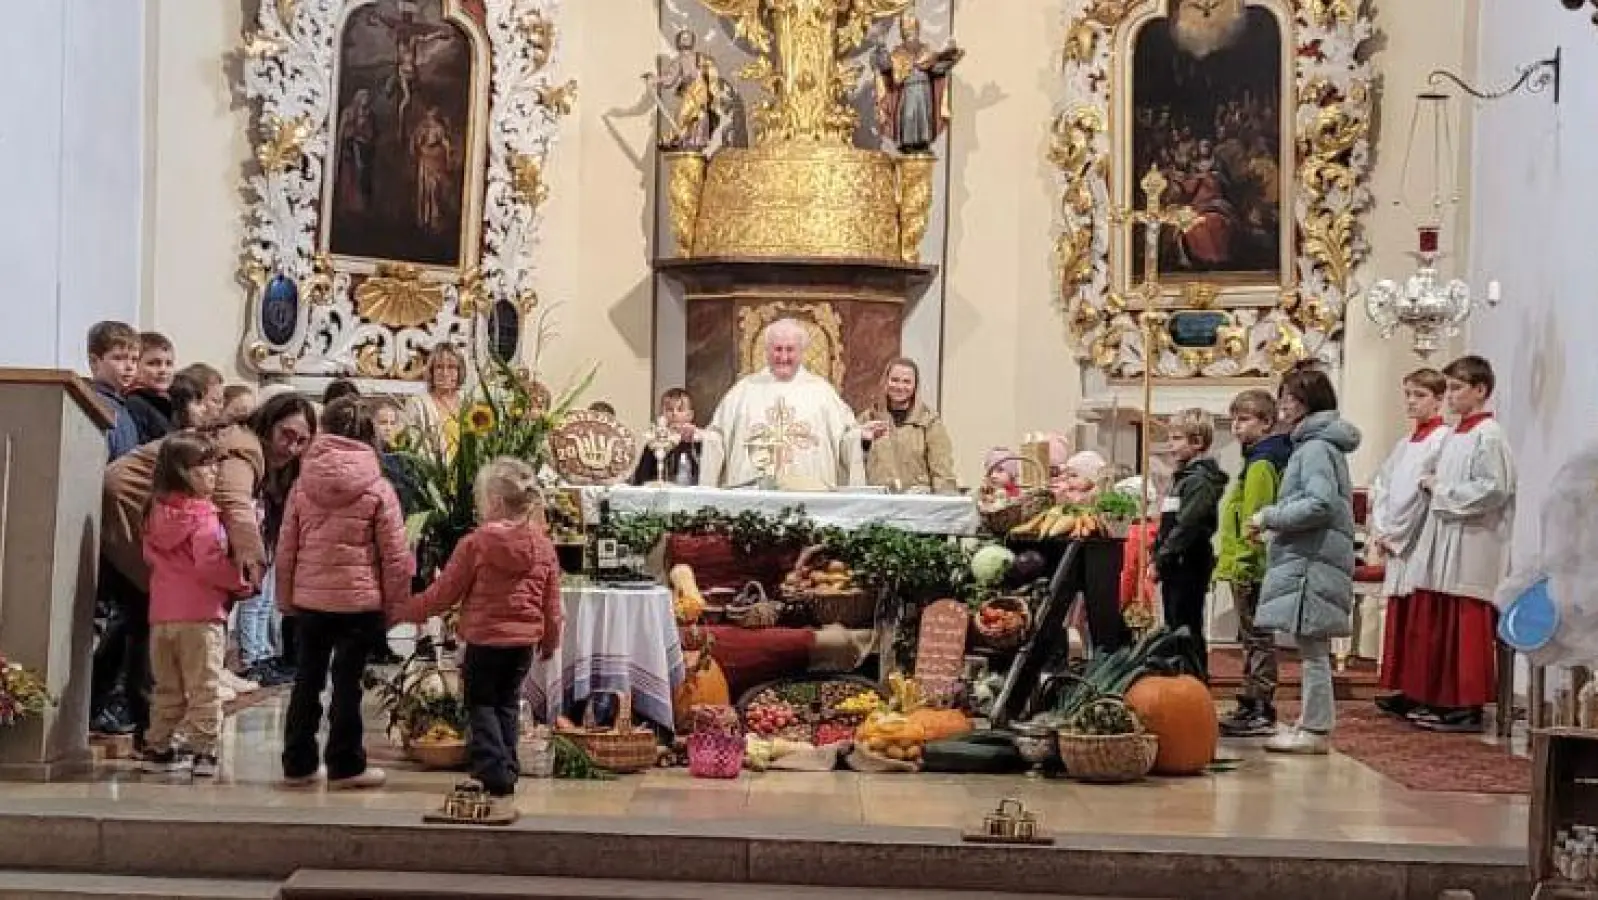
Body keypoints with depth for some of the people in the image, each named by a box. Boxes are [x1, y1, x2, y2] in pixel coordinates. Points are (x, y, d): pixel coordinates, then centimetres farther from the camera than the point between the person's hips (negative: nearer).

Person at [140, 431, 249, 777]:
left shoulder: (157, 512, 8)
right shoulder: (203, 514, -13)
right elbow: (209, 564, -21)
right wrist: (240, 581, -7)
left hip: (161, 615, 7)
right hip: (200, 614, -7)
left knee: (167, 687, 16)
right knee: (205, 688, 0)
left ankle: (157, 748, 20)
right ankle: (203, 751, 0)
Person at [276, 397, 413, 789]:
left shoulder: (303, 484, -1)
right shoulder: (377, 488, -8)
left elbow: (286, 546, 3)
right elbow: (395, 555, -7)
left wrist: (286, 598, 14)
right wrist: (395, 605, 2)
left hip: (308, 597, 3)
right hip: (359, 599, -3)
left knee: (307, 680, 13)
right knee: (347, 683, 4)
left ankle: (298, 763, 20)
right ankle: (345, 765, 11)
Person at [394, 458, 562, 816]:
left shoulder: (475, 543, -15)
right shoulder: (544, 547, -2)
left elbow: (442, 595, -8)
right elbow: (551, 605, 5)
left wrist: (404, 611, 6)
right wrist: (550, 642, 22)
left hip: (484, 639, -4)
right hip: (525, 641, 4)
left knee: (481, 706, 8)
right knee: (507, 705, 20)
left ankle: (496, 780, -4)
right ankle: (505, 776, 23)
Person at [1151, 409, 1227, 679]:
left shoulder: (1200, 481, -14)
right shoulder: (1183, 476, 17)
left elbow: (1186, 527, -21)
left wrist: (1161, 559, -17)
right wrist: (1159, 559, 11)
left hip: (1189, 565, -10)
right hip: (1176, 568, 10)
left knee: (1187, 630, -6)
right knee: (1175, 629, 14)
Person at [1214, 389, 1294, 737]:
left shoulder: (1261, 463, -15)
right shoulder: (1261, 458, 17)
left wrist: (1243, 564, -22)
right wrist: (1232, 560, 22)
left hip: (1251, 568, -10)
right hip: (1249, 568, 10)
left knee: (1258, 640, -6)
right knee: (1254, 640, 15)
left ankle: (1261, 714, -2)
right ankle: (1251, 707, 22)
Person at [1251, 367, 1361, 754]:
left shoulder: (1316, 448, -12)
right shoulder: (1317, 444, 20)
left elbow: (1320, 505, -22)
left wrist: (1269, 517, -13)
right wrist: (1274, 523, 14)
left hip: (1311, 562, -10)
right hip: (1306, 559, 10)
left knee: (1312, 649, -7)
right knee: (1312, 649, 14)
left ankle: (1315, 730, -5)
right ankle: (1312, 722, 20)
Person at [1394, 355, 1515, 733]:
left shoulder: (1488, 436, -9)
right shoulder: (1453, 436, 17)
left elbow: (1493, 490, -17)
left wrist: (1442, 489, -11)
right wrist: (1432, 485, 5)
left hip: (1471, 551, -9)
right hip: (1443, 542, 9)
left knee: (1467, 631, -4)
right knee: (1437, 629, 9)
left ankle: (1468, 708, 2)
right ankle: (1443, 702, 16)